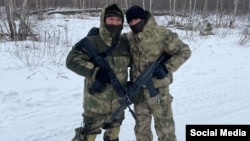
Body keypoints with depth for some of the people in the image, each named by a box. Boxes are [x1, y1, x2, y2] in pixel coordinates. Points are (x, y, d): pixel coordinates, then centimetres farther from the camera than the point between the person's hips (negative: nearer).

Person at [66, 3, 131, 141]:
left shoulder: (125, 42, 0)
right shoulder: (91, 41, -18)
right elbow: (72, 60, -20)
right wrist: (95, 71, -29)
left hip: (118, 99, 6)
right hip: (96, 100, -5)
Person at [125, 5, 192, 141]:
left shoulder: (161, 34, -15)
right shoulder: (129, 38, 2)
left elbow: (184, 51, -10)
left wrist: (167, 68, -19)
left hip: (157, 89, -5)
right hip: (138, 89, 6)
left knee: (164, 128, 7)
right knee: (141, 127, 20)